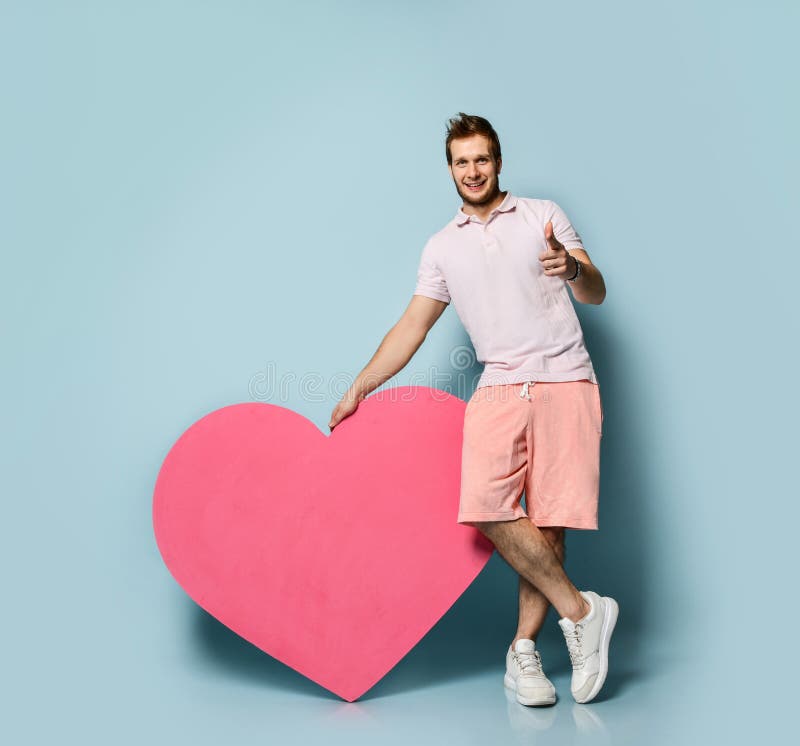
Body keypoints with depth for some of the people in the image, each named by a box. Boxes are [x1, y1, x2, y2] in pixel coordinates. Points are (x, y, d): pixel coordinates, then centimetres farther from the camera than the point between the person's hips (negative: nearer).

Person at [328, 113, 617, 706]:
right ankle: (581, 609, -6)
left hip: (565, 380, -1)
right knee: (486, 506, -20)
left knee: (550, 518, -8)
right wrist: (358, 389, 19)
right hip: (500, 386, 2)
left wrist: (574, 269, -17)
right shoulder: (443, 247, 18)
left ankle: (523, 650, 6)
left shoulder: (542, 214, 12)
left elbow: (596, 294, 6)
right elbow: (412, 327, 21)